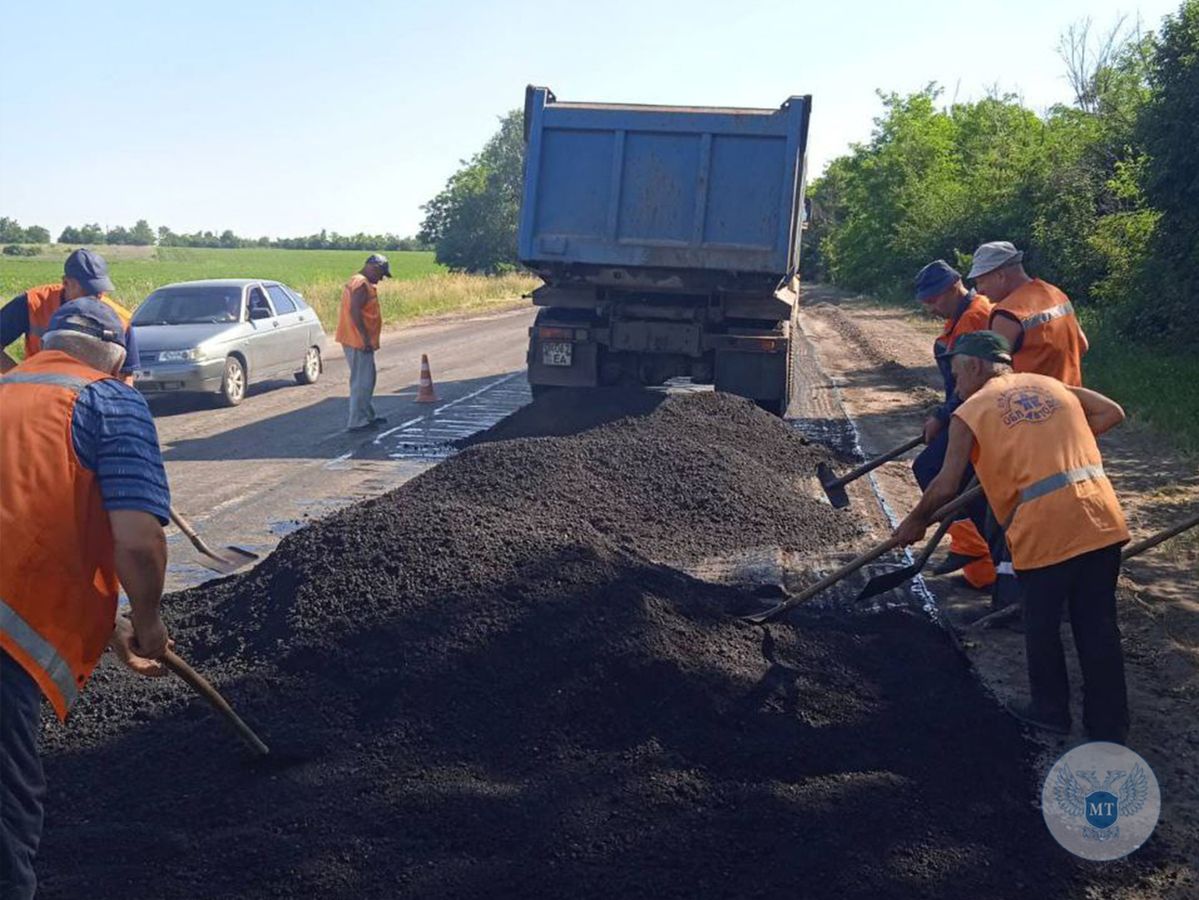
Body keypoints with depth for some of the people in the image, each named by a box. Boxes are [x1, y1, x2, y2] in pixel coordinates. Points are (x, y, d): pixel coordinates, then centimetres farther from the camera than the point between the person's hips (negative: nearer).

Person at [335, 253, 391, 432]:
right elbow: (355, 311, -25)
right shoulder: (362, 284, -16)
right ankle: (357, 422, -3)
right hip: (358, 342, -11)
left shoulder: (358, 282, 17)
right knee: (361, 381, -6)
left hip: (359, 340, 11)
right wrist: (365, 337, -23)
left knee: (367, 379, 18)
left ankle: (368, 416, 27)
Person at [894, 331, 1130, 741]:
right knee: (1098, 625, 12)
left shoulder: (970, 411, 2)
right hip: (1101, 519, 5)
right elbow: (1112, 412, 16)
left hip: (1044, 529, -5)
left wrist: (914, 522, 12)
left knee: (1041, 623, 17)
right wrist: (1059, 445, 18)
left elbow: (945, 486, -3)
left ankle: (1050, 709, 31)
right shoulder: (1050, 384, 17)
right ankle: (1109, 726, 20)